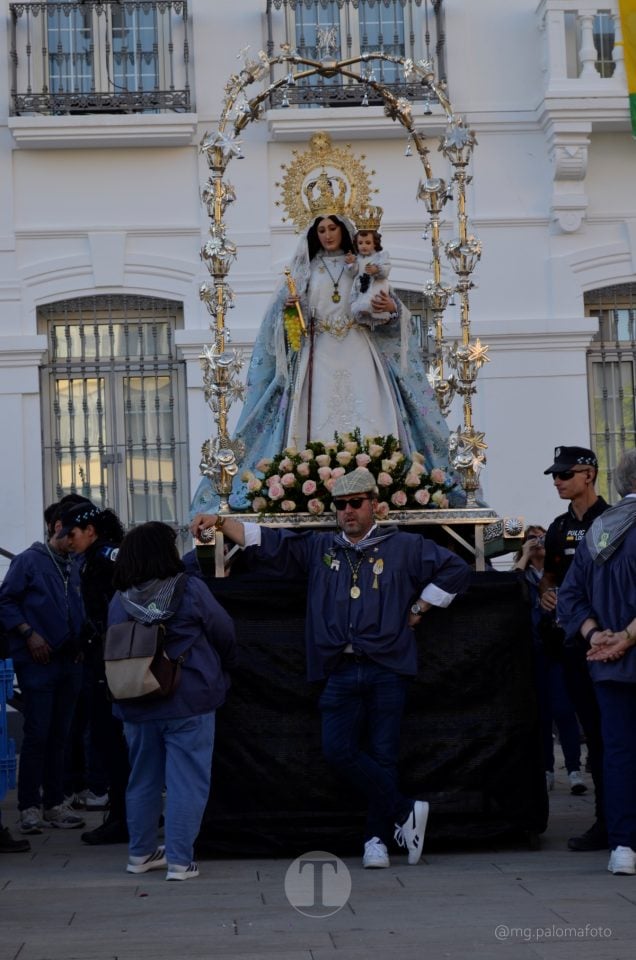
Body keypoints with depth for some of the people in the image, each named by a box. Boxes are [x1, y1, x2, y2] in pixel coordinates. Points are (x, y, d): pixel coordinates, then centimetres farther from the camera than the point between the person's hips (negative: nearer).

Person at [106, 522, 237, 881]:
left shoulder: (120, 601, -2)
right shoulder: (191, 590, -10)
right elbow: (225, 634, -1)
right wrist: (225, 669, 19)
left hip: (136, 705, 4)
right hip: (189, 703, -4)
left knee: (143, 778, 17)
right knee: (186, 781, 1)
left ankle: (142, 853, 26)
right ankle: (180, 860, 0)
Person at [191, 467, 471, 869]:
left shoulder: (403, 547, 8)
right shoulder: (319, 547, 16)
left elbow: (456, 569, 8)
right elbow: (263, 538, 13)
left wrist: (417, 611, 5)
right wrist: (219, 522, 2)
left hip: (387, 669, -3)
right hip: (341, 671, 3)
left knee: (382, 754, -2)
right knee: (338, 748, -10)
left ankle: (377, 837, 8)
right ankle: (404, 811, 0)